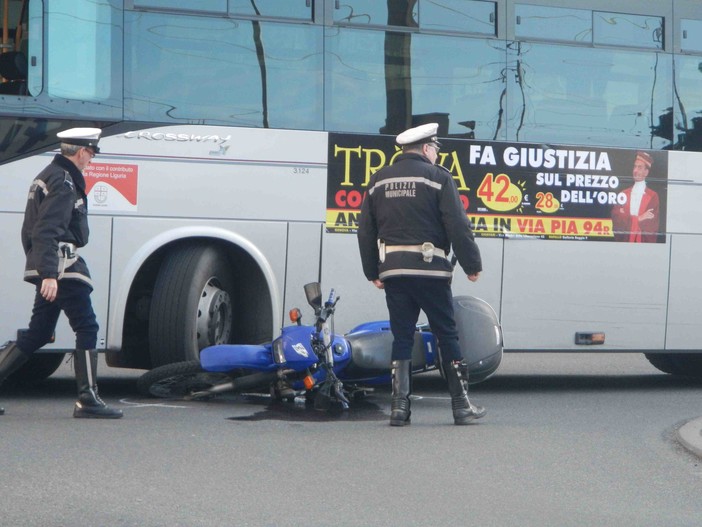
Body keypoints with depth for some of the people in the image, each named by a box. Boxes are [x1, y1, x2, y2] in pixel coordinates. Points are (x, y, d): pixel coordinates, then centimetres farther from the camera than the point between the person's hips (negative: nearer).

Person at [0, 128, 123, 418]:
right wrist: (49, 274, -29)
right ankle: (87, 400, -7)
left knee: (38, 333, 12)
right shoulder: (64, 182, -13)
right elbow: (48, 230, -23)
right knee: (86, 327, -6)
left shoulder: (46, 177, 19)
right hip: (62, 266, -10)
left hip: (46, 268, 10)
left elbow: (31, 229, 25)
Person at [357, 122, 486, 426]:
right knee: (447, 336, 4)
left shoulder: (378, 181, 12)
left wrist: (373, 273, 21)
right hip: (429, 269, -4)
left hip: (392, 271, 4)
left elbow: (366, 231, 15)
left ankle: (399, 407, 2)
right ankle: (461, 406, 5)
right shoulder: (437, 177, -3)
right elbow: (458, 226, -8)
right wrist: (472, 265, 0)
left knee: (402, 338, 8)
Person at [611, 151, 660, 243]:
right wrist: (639, 218, -10)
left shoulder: (653, 196, 0)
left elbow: (653, 225, -7)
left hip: (645, 242, -3)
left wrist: (627, 219, -5)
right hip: (624, 241, 3)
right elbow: (615, 218, 1)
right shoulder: (624, 194, 10)